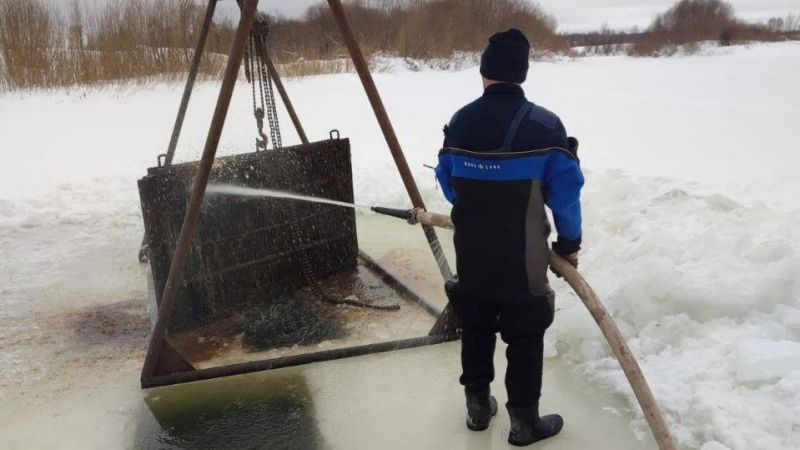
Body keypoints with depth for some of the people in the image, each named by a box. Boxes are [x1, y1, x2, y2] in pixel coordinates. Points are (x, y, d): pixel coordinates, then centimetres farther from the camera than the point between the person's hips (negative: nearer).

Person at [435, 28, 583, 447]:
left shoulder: (458, 122, -3)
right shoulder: (545, 125, -15)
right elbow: (565, 192, -11)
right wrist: (569, 242, 5)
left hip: (470, 254, 4)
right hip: (523, 259, -4)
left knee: (475, 330, 20)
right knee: (524, 338, 11)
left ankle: (478, 407, 34)